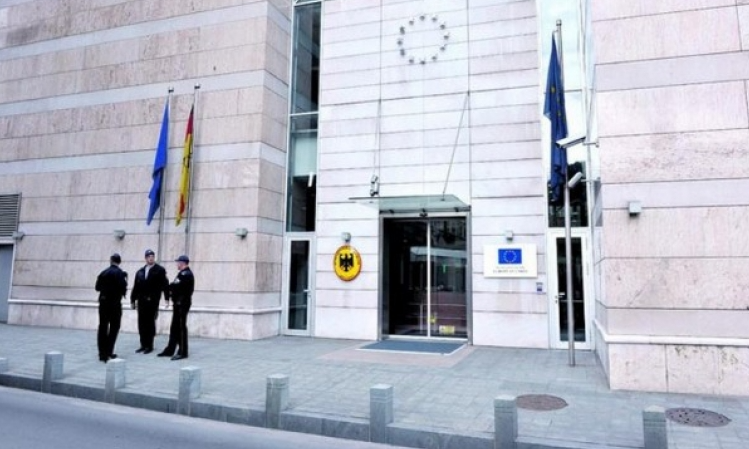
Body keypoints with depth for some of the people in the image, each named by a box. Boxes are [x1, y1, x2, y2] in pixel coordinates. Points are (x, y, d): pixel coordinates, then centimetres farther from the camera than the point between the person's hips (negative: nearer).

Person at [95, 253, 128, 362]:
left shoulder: (103, 273, 6)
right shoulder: (120, 273, -11)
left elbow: (97, 287, 8)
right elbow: (123, 288, -18)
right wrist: (122, 293, 2)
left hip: (103, 302, 5)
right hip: (115, 303, -5)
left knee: (103, 327, 11)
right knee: (114, 327, 3)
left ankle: (102, 353, 15)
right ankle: (108, 352, -2)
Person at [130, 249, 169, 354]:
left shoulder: (160, 270, 0)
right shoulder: (140, 271, 14)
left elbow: (165, 284, -6)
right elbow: (136, 287, 12)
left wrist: (166, 298, -12)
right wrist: (133, 300, 10)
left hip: (153, 301, -4)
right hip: (142, 301, 4)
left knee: (150, 323, 1)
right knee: (141, 323, 6)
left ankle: (149, 345, 9)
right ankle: (143, 344, 16)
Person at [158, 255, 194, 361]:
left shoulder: (186, 274, -16)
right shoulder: (183, 273, 18)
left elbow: (177, 286, -23)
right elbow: (176, 286, 14)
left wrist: (168, 287, -5)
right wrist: (172, 289, -5)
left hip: (182, 304, -10)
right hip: (179, 303, 10)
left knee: (181, 328, -4)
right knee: (175, 327, 14)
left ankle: (182, 352, 2)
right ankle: (170, 350, 22)